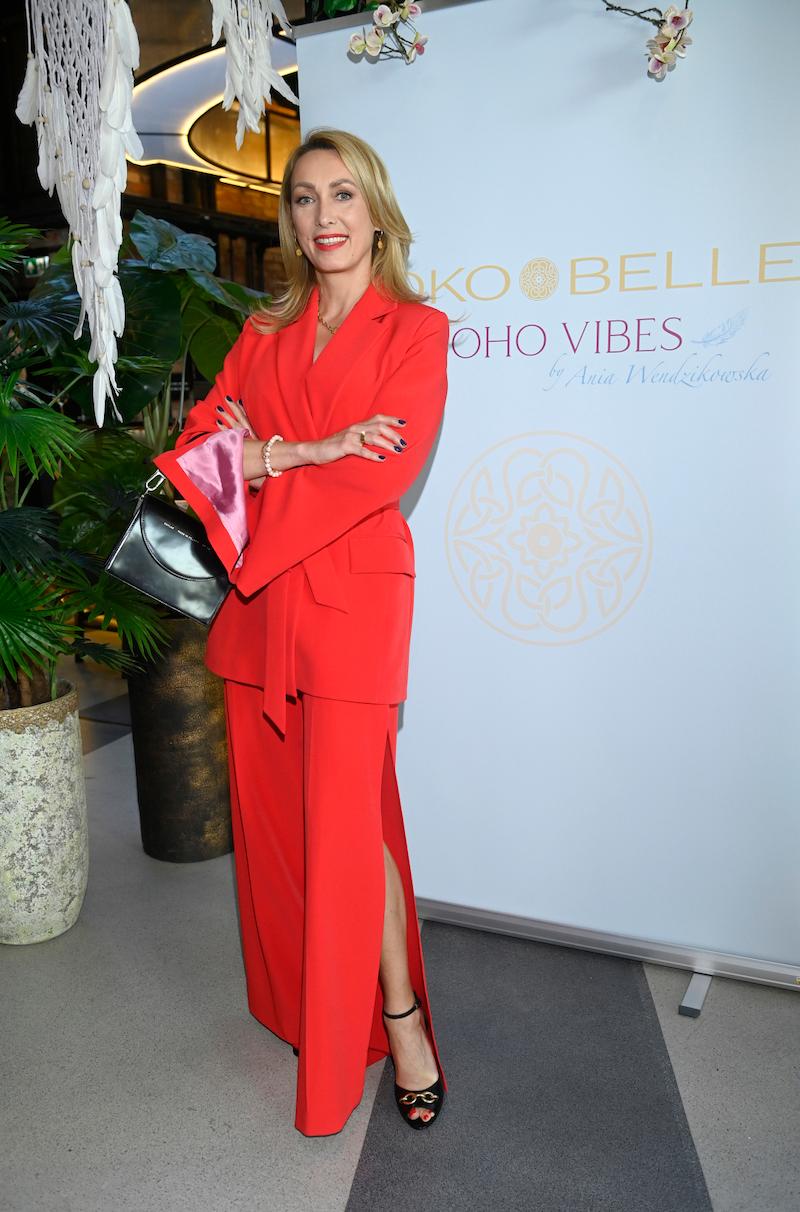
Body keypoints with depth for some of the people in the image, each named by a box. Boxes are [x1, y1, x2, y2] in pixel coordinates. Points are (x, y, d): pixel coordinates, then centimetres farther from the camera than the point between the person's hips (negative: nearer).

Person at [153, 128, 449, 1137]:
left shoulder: (416, 329, 2)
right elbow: (202, 439, 5)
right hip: (257, 599, 5)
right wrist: (305, 454, -12)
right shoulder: (265, 333, 16)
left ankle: (397, 1014, 19)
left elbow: (384, 472, -12)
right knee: (272, 807, 12)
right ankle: (294, 997, 34)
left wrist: (259, 457, -7)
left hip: (351, 592, -5)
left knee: (346, 815, -3)